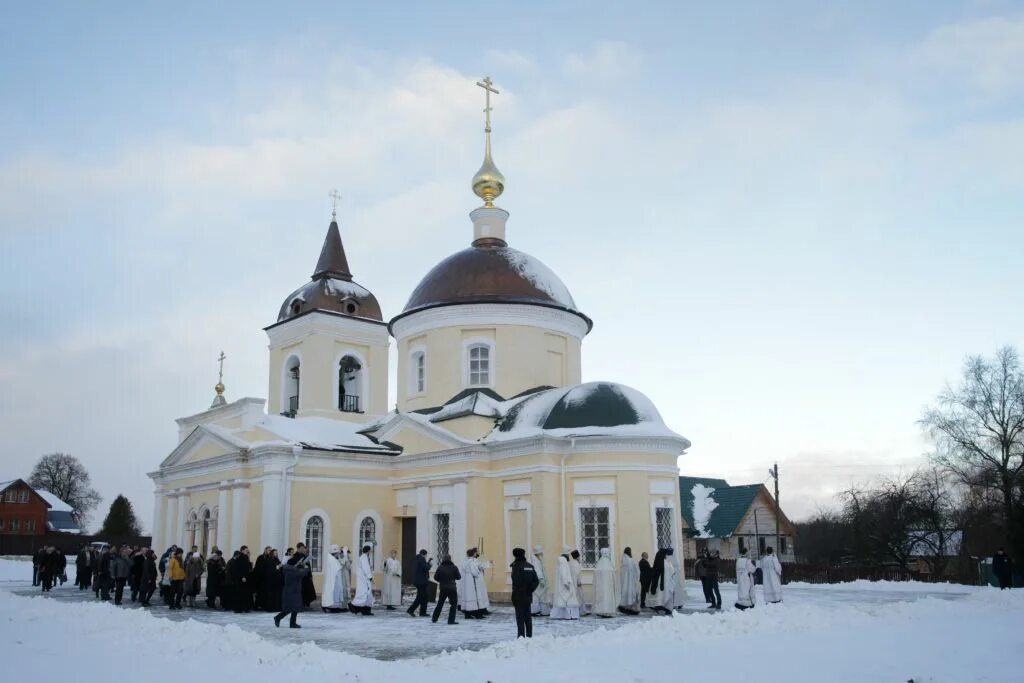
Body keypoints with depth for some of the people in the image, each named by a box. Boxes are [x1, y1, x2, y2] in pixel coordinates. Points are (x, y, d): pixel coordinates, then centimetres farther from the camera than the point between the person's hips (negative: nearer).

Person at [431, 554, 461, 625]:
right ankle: (451, 620, -2)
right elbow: (458, 577, -4)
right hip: (452, 588, -4)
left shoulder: (440, 568, -2)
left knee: (440, 603, 18)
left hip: (442, 588, 4)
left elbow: (435, 577, -1)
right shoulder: (454, 568, -8)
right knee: (454, 604, 5)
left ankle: (434, 619, 22)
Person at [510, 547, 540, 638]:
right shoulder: (530, 566, 7)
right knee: (528, 617, 14)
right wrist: (529, 590, 3)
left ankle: (521, 636, -1)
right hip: (528, 597, 6)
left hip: (519, 597, -6)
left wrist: (514, 597, -13)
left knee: (520, 618, -1)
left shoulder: (516, 566, -13)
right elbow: (536, 581, 5)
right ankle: (529, 636, 19)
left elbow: (516, 582, -18)